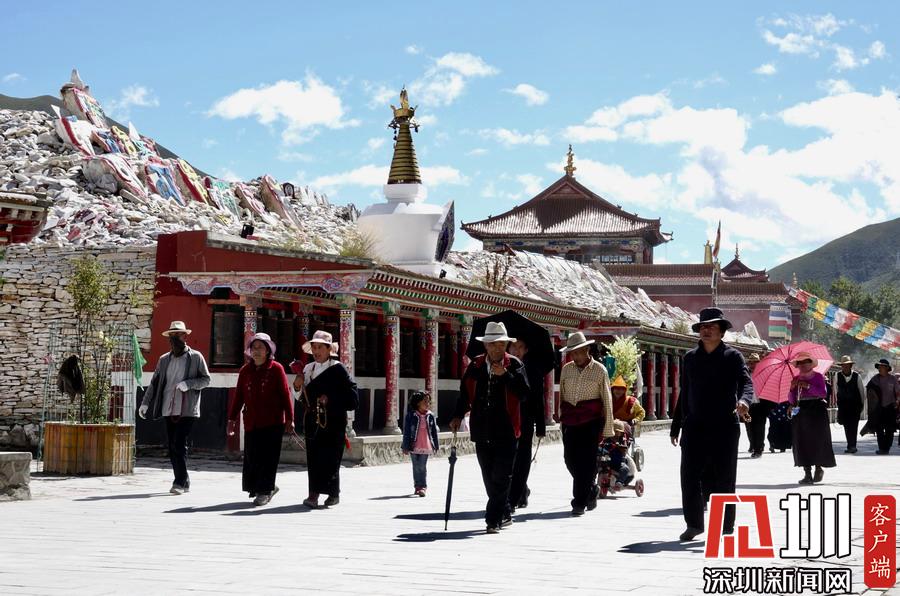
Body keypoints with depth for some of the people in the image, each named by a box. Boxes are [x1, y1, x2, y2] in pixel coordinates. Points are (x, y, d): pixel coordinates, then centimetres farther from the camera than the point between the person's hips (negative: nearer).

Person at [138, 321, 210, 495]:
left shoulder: (196, 357, 3)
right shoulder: (164, 360, 15)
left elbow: (206, 379, 2)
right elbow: (154, 383, 14)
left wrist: (188, 384, -15)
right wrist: (145, 403, 3)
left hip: (187, 410, -5)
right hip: (169, 410, 5)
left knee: (180, 446, -14)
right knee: (172, 448, 5)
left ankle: (180, 483, -11)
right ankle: (184, 483, 13)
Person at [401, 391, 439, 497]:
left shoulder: (430, 416, 4)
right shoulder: (411, 415, -4)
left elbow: (434, 431, 10)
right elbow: (406, 431, -2)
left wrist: (435, 446, 11)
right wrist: (406, 446, -4)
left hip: (426, 446, 1)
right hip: (414, 446, -1)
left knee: (422, 467, -4)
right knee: (416, 467, 6)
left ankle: (422, 487, -5)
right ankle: (418, 486, 15)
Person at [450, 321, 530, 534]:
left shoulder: (514, 365, 0)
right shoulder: (475, 366, 8)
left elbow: (524, 393, -10)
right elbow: (464, 393, 12)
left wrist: (505, 375, -18)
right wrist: (458, 416, -1)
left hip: (506, 431, -4)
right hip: (482, 431, 4)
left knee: (501, 477, -7)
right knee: (489, 477, 11)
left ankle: (493, 520, -5)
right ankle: (504, 514, 26)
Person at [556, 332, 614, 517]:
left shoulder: (599, 370, 0)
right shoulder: (566, 369, 10)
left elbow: (607, 400, 0)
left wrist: (607, 429, -2)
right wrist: (561, 416, 11)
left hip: (591, 420, -4)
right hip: (570, 421, 4)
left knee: (586, 462, -6)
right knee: (570, 459, 2)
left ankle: (580, 502, -1)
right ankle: (591, 489, 26)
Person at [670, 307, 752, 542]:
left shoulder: (732, 357, 1)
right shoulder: (690, 358, 13)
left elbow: (746, 382, -15)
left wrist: (744, 400, -38)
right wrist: (677, 427, 15)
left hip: (724, 426, -3)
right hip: (695, 426, 3)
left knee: (723, 479, 2)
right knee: (689, 476, -3)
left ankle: (725, 526, 11)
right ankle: (694, 523, 9)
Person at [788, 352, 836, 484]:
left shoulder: (818, 377, 2)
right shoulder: (796, 380, 11)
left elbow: (823, 393, -11)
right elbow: (791, 400, 8)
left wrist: (808, 386, -17)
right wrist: (792, 388, -9)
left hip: (817, 411, -3)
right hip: (800, 412, 3)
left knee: (818, 440, -4)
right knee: (802, 442, -4)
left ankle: (819, 468, 15)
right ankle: (807, 473, -3)